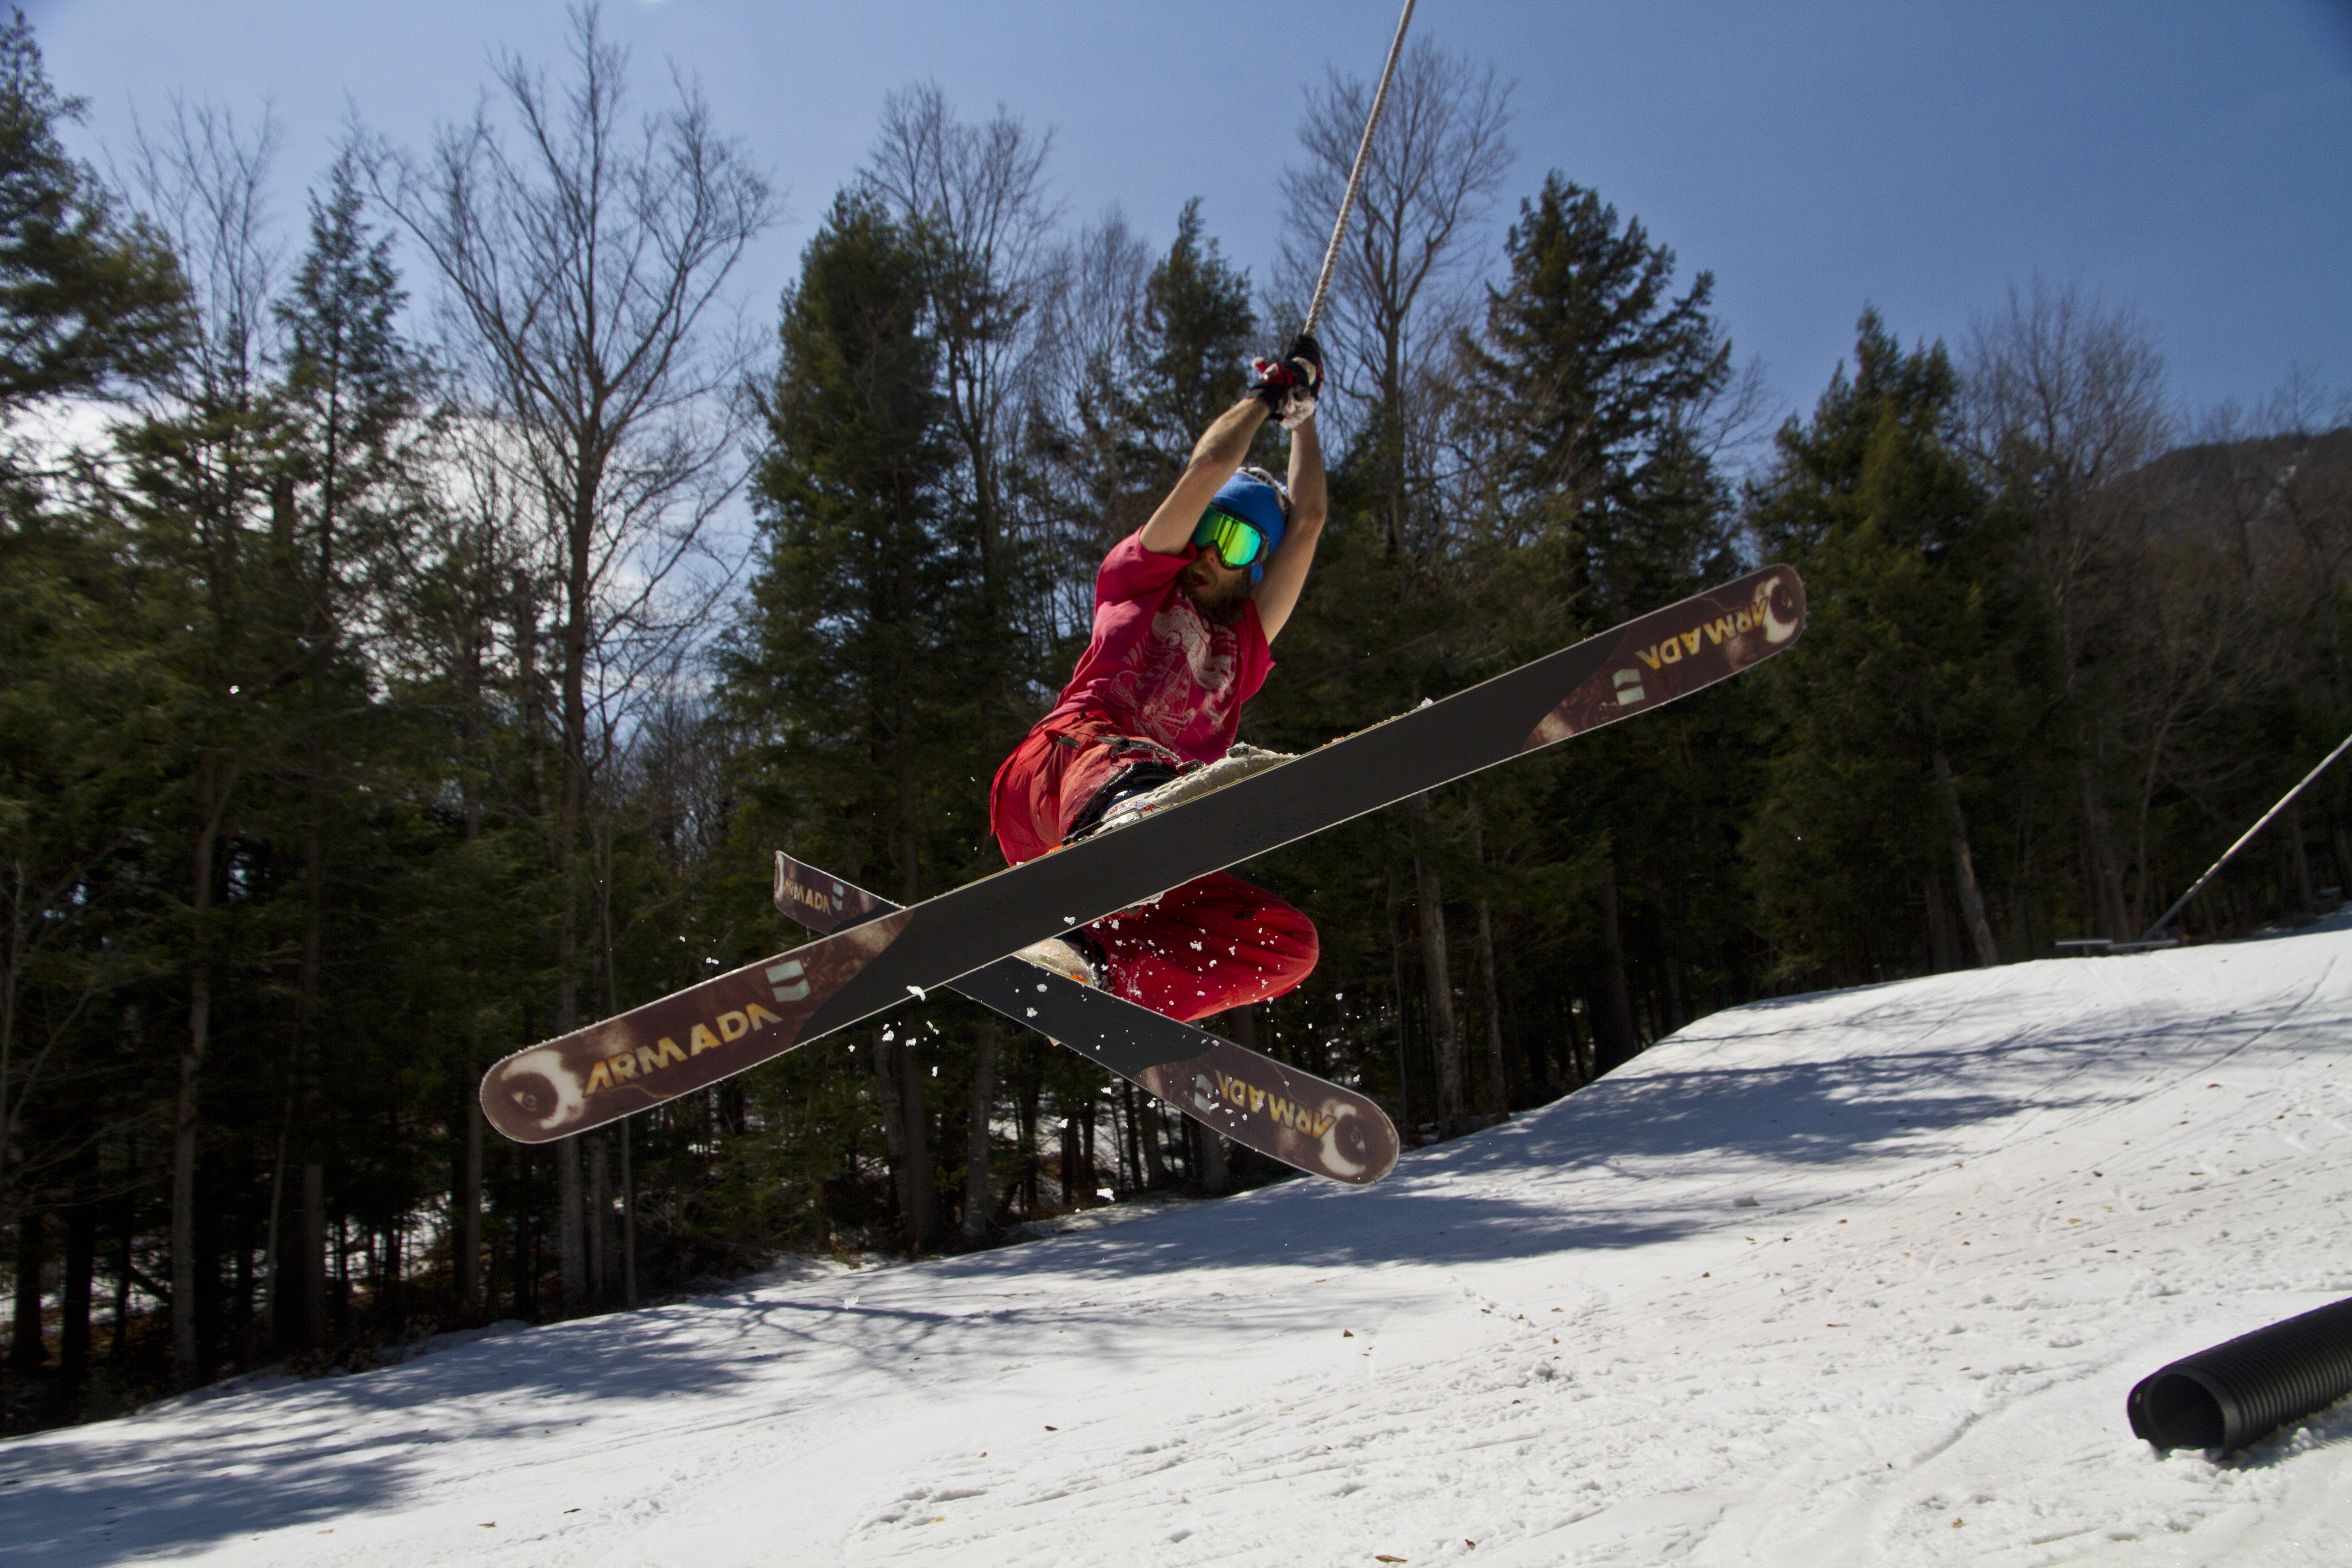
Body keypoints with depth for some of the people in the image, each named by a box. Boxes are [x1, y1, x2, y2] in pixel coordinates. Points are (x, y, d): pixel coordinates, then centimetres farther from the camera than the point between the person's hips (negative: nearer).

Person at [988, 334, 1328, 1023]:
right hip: (1063, 760, -5)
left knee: (1290, 941, -15)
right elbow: (1209, 465, 16)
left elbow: (1307, 520, 30)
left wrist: (1302, 414, 38)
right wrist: (1270, 393, 32)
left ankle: (1099, 967, -32)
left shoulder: (1244, 644, 32)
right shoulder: (1138, 577, 23)